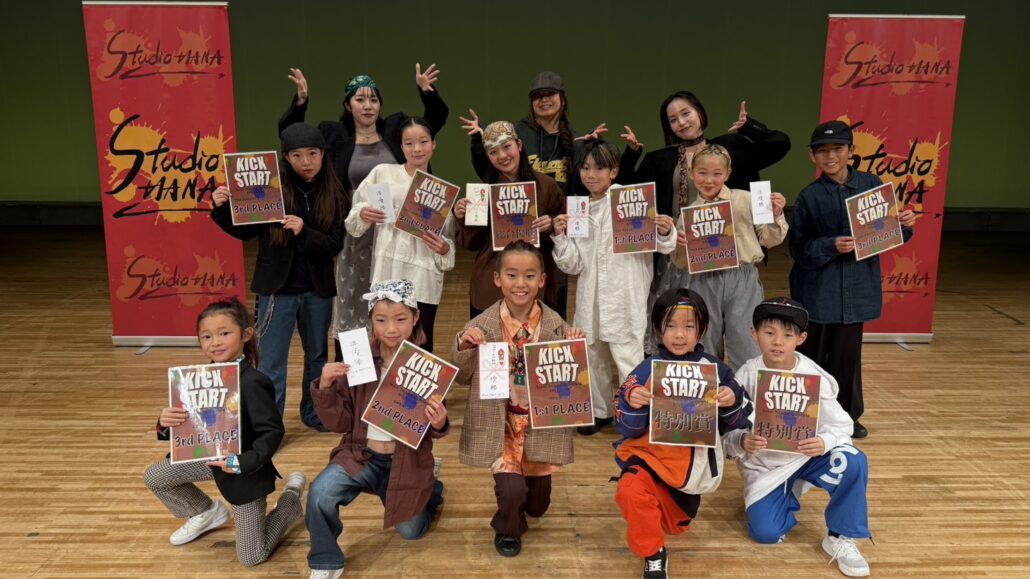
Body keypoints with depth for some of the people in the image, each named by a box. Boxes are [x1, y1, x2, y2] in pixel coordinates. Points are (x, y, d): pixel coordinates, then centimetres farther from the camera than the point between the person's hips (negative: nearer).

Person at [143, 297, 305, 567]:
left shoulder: (252, 382, -29)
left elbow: (273, 431, -27)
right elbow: (189, 423, 0)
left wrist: (244, 462, -39)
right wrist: (166, 424, -21)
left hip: (246, 472, -7)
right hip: (212, 457, 7)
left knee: (251, 557, 2)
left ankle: (293, 494, 25)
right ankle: (207, 513, 28)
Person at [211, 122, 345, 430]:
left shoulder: (333, 196, -2)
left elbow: (335, 245, -8)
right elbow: (245, 232, 0)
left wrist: (304, 233, -24)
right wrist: (222, 209, -17)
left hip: (317, 290, 3)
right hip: (277, 289, -2)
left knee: (318, 355, 17)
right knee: (271, 362, 2)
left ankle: (313, 413, 35)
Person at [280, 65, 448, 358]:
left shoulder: (397, 130, 5)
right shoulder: (335, 136, 3)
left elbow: (437, 117, 6)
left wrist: (428, 91, -12)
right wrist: (301, 101, -12)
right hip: (355, 235, 0)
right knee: (353, 307, 5)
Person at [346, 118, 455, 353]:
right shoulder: (382, 173, 7)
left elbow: (448, 242, 11)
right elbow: (354, 221, 8)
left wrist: (444, 249, -11)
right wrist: (362, 215, -13)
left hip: (424, 280, 1)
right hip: (387, 275, -1)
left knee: (421, 348, 0)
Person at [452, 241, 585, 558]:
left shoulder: (556, 326, -9)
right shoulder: (482, 326, -11)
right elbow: (464, 378, -1)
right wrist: (463, 347, -19)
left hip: (541, 423, 2)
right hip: (500, 424, -1)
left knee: (538, 505, 14)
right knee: (511, 489, -17)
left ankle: (524, 495, 53)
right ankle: (508, 529, 19)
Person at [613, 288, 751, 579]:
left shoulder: (716, 370, -6)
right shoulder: (645, 372, -10)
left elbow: (734, 423, 0)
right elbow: (628, 430, -9)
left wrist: (733, 402, -21)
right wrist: (632, 403, -29)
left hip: (694, 462, 3)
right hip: (651, 453, -2)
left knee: (676, 524, 20)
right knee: (632, 490, -33)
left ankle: (661, 498, 56)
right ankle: (654, 555, -9)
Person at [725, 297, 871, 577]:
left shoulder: (813, 376, -14)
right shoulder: (746, 377, -14)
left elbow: (841, 425, -12)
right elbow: (727, 434, -12)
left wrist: (824, 442, -35)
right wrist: (741, 442, -36)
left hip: (807, 455, 0)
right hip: (765, 465, 0)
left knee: (854, 462, -29)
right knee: (766, 532, -14)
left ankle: (840, 537, -7)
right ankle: (788, 496, 22)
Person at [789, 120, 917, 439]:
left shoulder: (871, 185, 0)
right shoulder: (809, 197, -6)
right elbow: (799, 249, -5)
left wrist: (905, 225, -14)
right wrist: (831, 246, -20)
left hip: (857, 288, 2)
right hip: (819, 290, -2)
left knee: (847, 353, 11)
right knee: (812, 353, 6)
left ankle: (846, 414, 28)